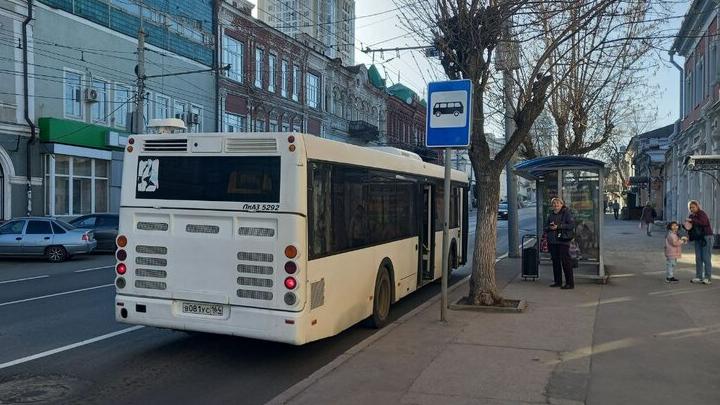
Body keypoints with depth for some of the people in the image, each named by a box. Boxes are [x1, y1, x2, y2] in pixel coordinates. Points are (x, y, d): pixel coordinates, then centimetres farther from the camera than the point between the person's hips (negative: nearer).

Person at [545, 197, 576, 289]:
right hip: (552, 241, 6)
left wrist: (558, 226, -17)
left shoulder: (566, 213, -2)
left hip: (563, 241, -6)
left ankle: (570, 283, -2)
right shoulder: (551, 215, 15)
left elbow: (572, 225, -13)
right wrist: (549, 227, -7)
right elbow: (545, 227, 17)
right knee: (555, 261, 11)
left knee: (566, 261, -7)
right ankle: (557, 281, 21)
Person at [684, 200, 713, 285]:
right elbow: (690, 227, 15)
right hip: (698, 239, 7)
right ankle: (699, 277, 11)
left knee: (706, 258, -8)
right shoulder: (692, 216, 10)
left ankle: (708, 278, -4)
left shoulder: (702, 213, -12)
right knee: (698, 258, 6)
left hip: (706, 237, -7)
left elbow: (703, 222, -32)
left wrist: (692, 220, -31)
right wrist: (687, 226, -7)